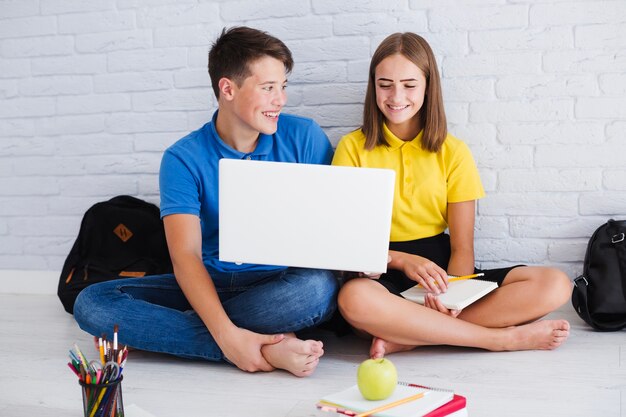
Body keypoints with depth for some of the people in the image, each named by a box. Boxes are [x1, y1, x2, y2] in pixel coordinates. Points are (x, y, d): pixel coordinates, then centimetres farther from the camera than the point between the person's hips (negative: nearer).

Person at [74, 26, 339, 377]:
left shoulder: (305, 137, -1)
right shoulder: (184, 159, -5)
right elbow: (186, 255, -16)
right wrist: (226, 335, -32)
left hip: (283, 284, -1)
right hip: (208, 285, 1)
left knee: (318, 288, -36)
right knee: (92, 303, -20)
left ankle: (160, 329, -22)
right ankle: (269, 350, -30)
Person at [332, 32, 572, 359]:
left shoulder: (453, 153, 5)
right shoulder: (353, 148, 1)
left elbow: (462, 248, 1)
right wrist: (401, 259, -21)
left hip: (441, 269, 3)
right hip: (383, 276, -2)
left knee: (555, 285, -18)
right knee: (354, 298, -40)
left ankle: (407, 335, -24)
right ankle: (506, 337, -23)